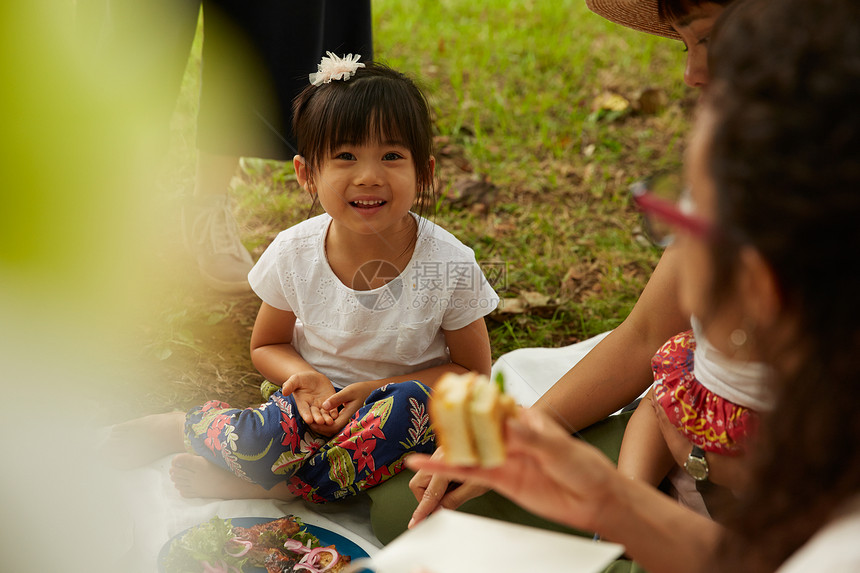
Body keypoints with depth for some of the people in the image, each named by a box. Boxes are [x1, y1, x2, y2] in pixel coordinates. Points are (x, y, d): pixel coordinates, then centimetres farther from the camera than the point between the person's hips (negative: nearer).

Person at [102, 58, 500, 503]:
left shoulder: (450, 266, -16)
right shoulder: (295, 253, -9)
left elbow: (471, 371, -6)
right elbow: (266, 345, 7)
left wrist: (373, 390, -19)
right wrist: (307, 379, -17)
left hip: (398, 417, 0)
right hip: (318, 402, 1)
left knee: (413, 402, -36)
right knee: (264, 439, -33)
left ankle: (254, 486, -25)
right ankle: (181, 426, 0)